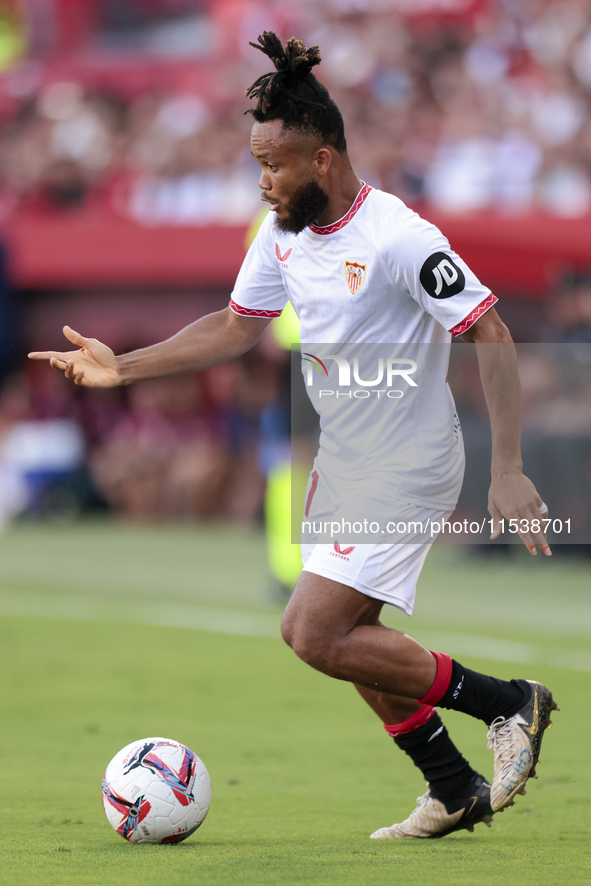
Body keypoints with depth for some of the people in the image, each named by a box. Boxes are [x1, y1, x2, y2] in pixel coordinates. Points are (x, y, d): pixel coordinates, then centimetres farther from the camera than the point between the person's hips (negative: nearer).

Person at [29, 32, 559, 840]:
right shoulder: (283, 230, 3)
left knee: (314, 633, -16)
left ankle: (509, 703, -5)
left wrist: (508, 473, -25)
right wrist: (121, 367, 10)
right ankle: (456, 793, 25)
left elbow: (491, 335, -21)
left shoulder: (397, 239, -22)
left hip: (404, 464, -9)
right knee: (349, 639, 12)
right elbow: (237, 328, 17)